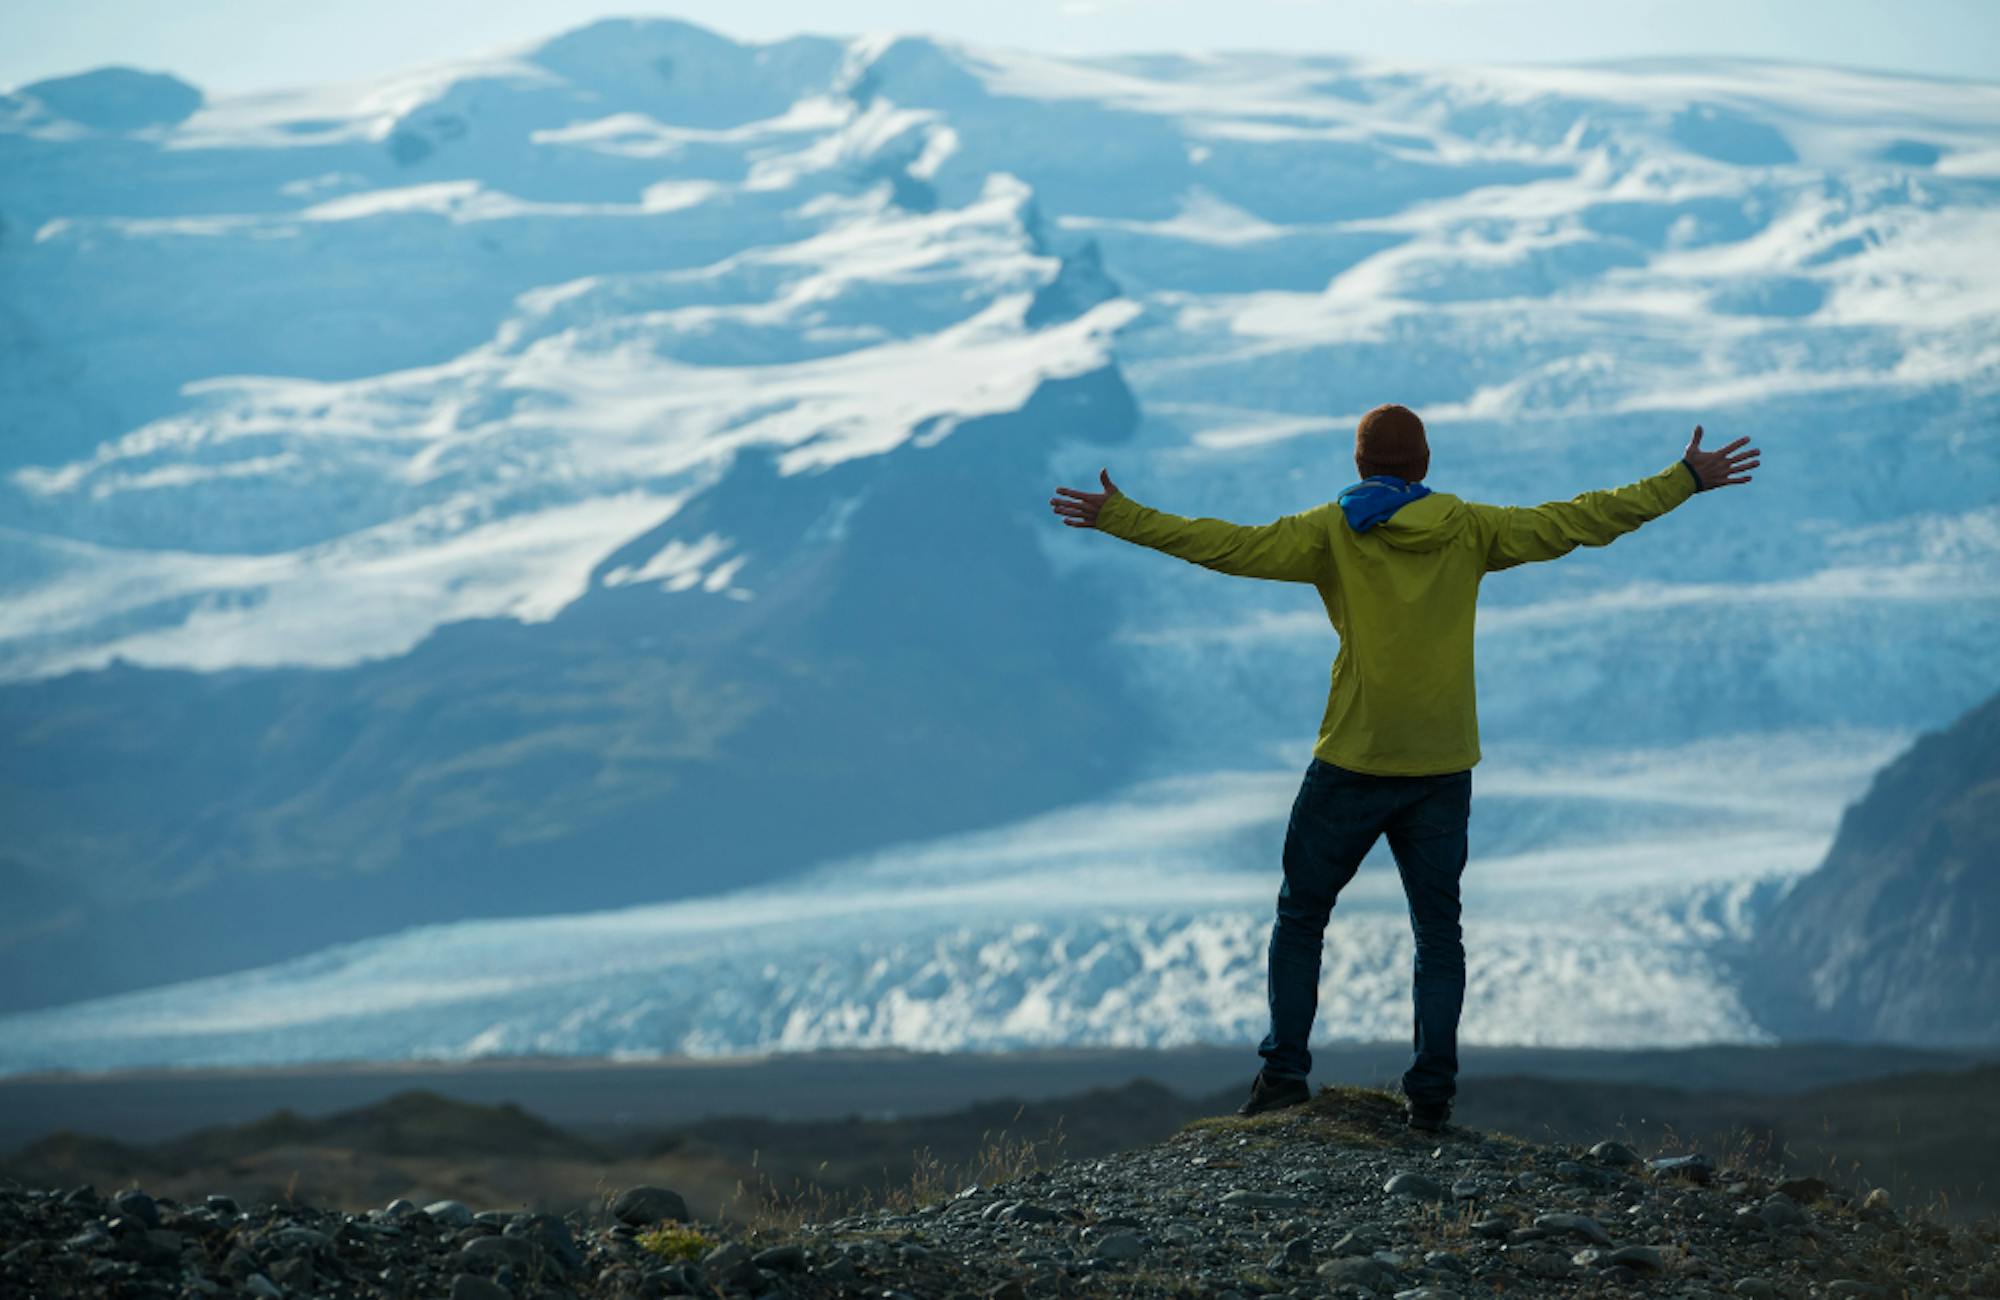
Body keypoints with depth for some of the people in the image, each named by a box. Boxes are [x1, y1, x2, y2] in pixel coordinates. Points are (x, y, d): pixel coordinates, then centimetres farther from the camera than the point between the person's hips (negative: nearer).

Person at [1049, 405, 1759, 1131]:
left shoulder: (1333, 532, -4)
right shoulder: (1466, 531, 2)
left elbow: (1232, 546, -11)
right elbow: (1578, 523, 4)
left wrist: (1119, 518, -7)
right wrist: (1687, 480, 10)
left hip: (1352, 764, -2)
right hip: (1443, 769, 2)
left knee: (1301, 915, 11)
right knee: (1438, 931, 9)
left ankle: (1285, 1073, 4)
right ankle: (1432, 1092, 2)